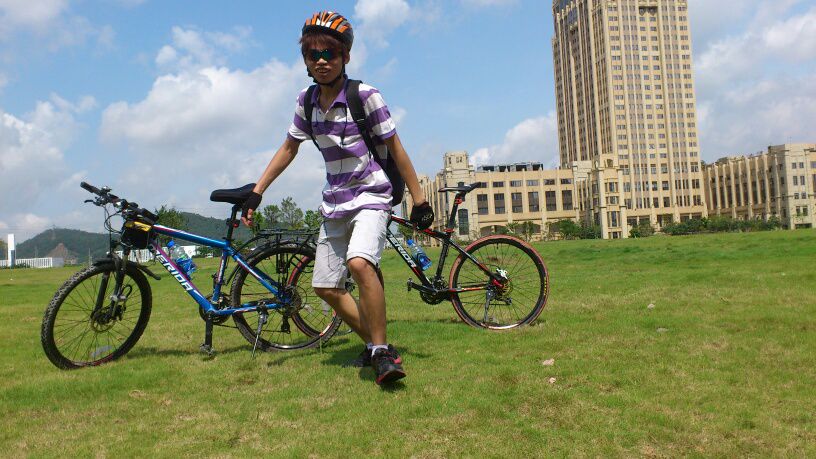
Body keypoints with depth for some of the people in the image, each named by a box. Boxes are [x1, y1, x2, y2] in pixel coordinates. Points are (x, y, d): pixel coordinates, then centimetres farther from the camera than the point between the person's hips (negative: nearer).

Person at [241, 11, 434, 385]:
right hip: (334, 203, 6)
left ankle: (382, 352, -16)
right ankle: (375, 344, 21)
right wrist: (256, 193, 9)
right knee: (326, 287, 4)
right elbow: (289, 148, 14)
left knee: (359, 263, -31)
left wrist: (419, 200, -7)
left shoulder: (365, 96, -11)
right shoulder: (307, 101, 4)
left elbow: (395, 148, -7)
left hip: (370, 196, -6)